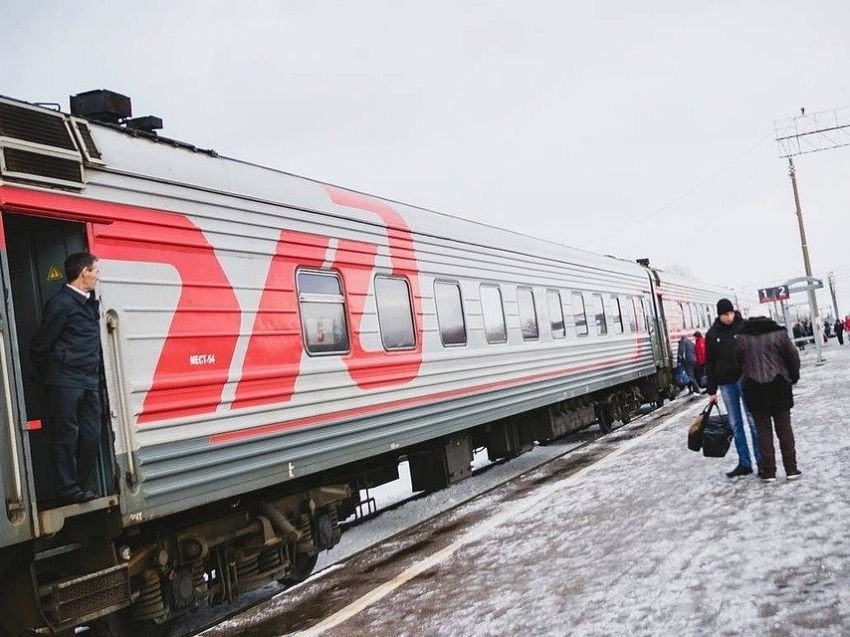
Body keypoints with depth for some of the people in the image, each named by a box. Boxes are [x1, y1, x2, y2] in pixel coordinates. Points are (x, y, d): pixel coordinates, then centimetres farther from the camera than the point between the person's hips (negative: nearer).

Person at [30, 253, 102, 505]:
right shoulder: (61, 303, -11)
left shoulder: (90, 302, 13)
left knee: (91, 436, 9)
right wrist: (52, 376, 6)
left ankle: (83, 486, 20)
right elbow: (39, 346, -6)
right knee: (67, 436, 0)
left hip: (90, 381, 7)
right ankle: (68, 490, 8)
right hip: (66, 381, -7)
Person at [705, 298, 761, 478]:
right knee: (735, 424, 6)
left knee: (752, 420, -1)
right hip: (726, 383, 3)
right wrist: (712, 391, 6)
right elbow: (710, 363, 7)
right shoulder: (712, 334, 4)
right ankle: (744, 463, 12)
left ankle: (762, 460, 7)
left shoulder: (744, 327, -2)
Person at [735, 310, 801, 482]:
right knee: (784, 427, 8)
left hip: (754, 388, 0)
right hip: (778, 385, 0)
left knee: (763, 429, 6)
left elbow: (738, 362, 3)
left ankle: (769, 471, 7)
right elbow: (793, 357, 0)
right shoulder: (778, 333, -2)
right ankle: (791, 469, 9)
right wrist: (793, 377, 14)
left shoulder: (741, 338, 0)